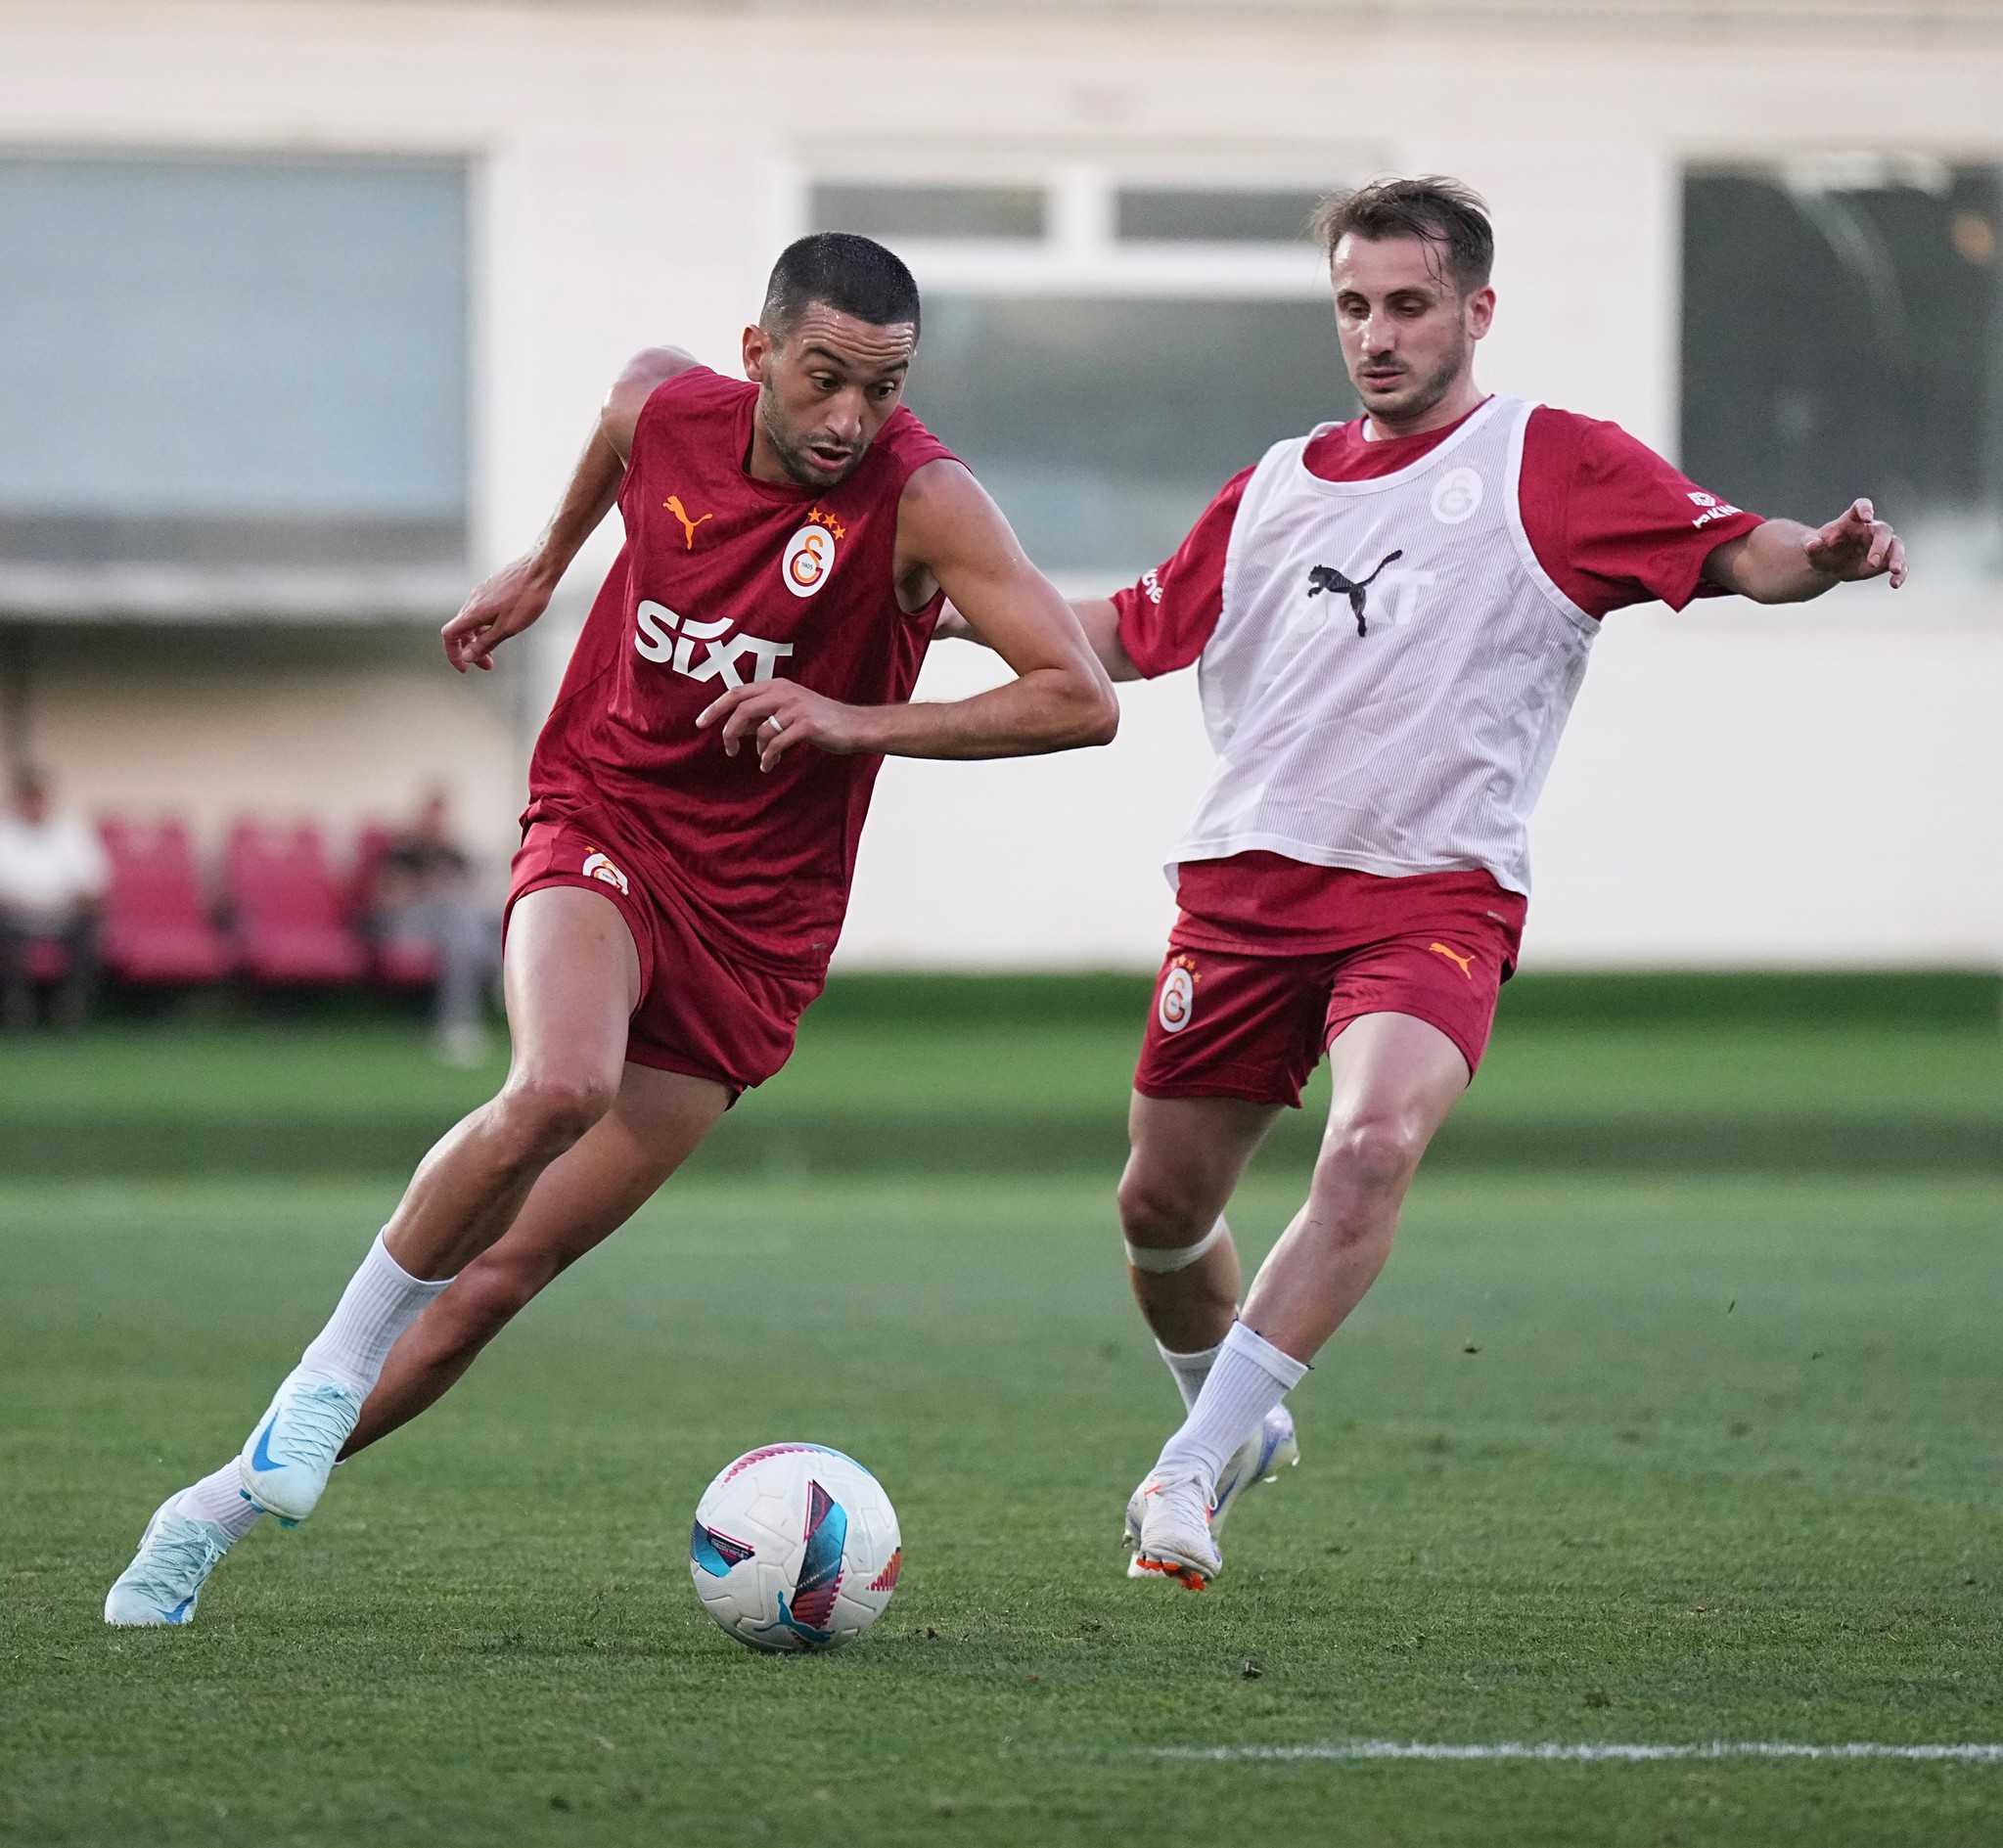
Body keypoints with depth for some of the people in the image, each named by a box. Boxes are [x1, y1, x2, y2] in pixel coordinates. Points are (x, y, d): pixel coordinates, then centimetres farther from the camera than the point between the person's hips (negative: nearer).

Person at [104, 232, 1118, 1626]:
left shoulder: (921, 501, -17)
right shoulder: (666, 410, -6)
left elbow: (1082, 700, -23)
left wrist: (860, 723, -28)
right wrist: (547, 564, 30)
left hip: (756, 921, 0)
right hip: (603, 825, 0)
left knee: (506, 1272, 0)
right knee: (558, 1087, -35)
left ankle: (222, 1508, 13)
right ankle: (335, 1363, -15)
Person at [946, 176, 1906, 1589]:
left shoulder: (1554, 465, 2)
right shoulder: (1277, 490, 16)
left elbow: (1730, 552, -8)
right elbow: (1140, 633, 27)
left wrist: (1818, 557, -30)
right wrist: (955, 611, 18)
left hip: (1434, 896, -5)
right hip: (1247, 879, 5)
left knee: (1376, 1142, -30)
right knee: (1162, 1210, 9)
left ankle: (1194, 1470, -28)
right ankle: (1239, 1426, 39)